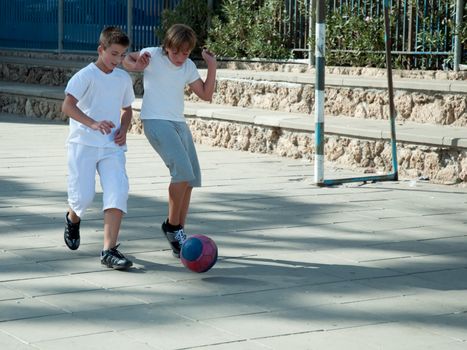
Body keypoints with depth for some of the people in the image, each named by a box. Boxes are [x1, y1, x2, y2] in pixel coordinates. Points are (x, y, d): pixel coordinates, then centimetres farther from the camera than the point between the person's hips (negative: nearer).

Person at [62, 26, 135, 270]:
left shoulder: (124, 79, 11)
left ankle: (109, 250, -14)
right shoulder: (86, 75, -8)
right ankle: (72, 219, 33)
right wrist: (93, 124, -35)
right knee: (83, 195, -5)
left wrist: (123, 129, 5)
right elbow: (67, 106, -20)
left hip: (112, 147, 4)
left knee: (118, 192, -13)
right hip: (83, 144, -4)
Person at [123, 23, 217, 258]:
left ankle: (178, 235, 13)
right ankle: (172, 225, -6)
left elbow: (206, 94, 12)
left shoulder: (188, 66, 9)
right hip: (155, 122, -7)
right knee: (183, 170, -23)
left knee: (190, 178, 3)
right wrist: (136, 66, -15)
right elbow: (125, 60, 7)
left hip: (179, 123, 7)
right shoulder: (153, 55, -6)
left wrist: (212, 67, 3)